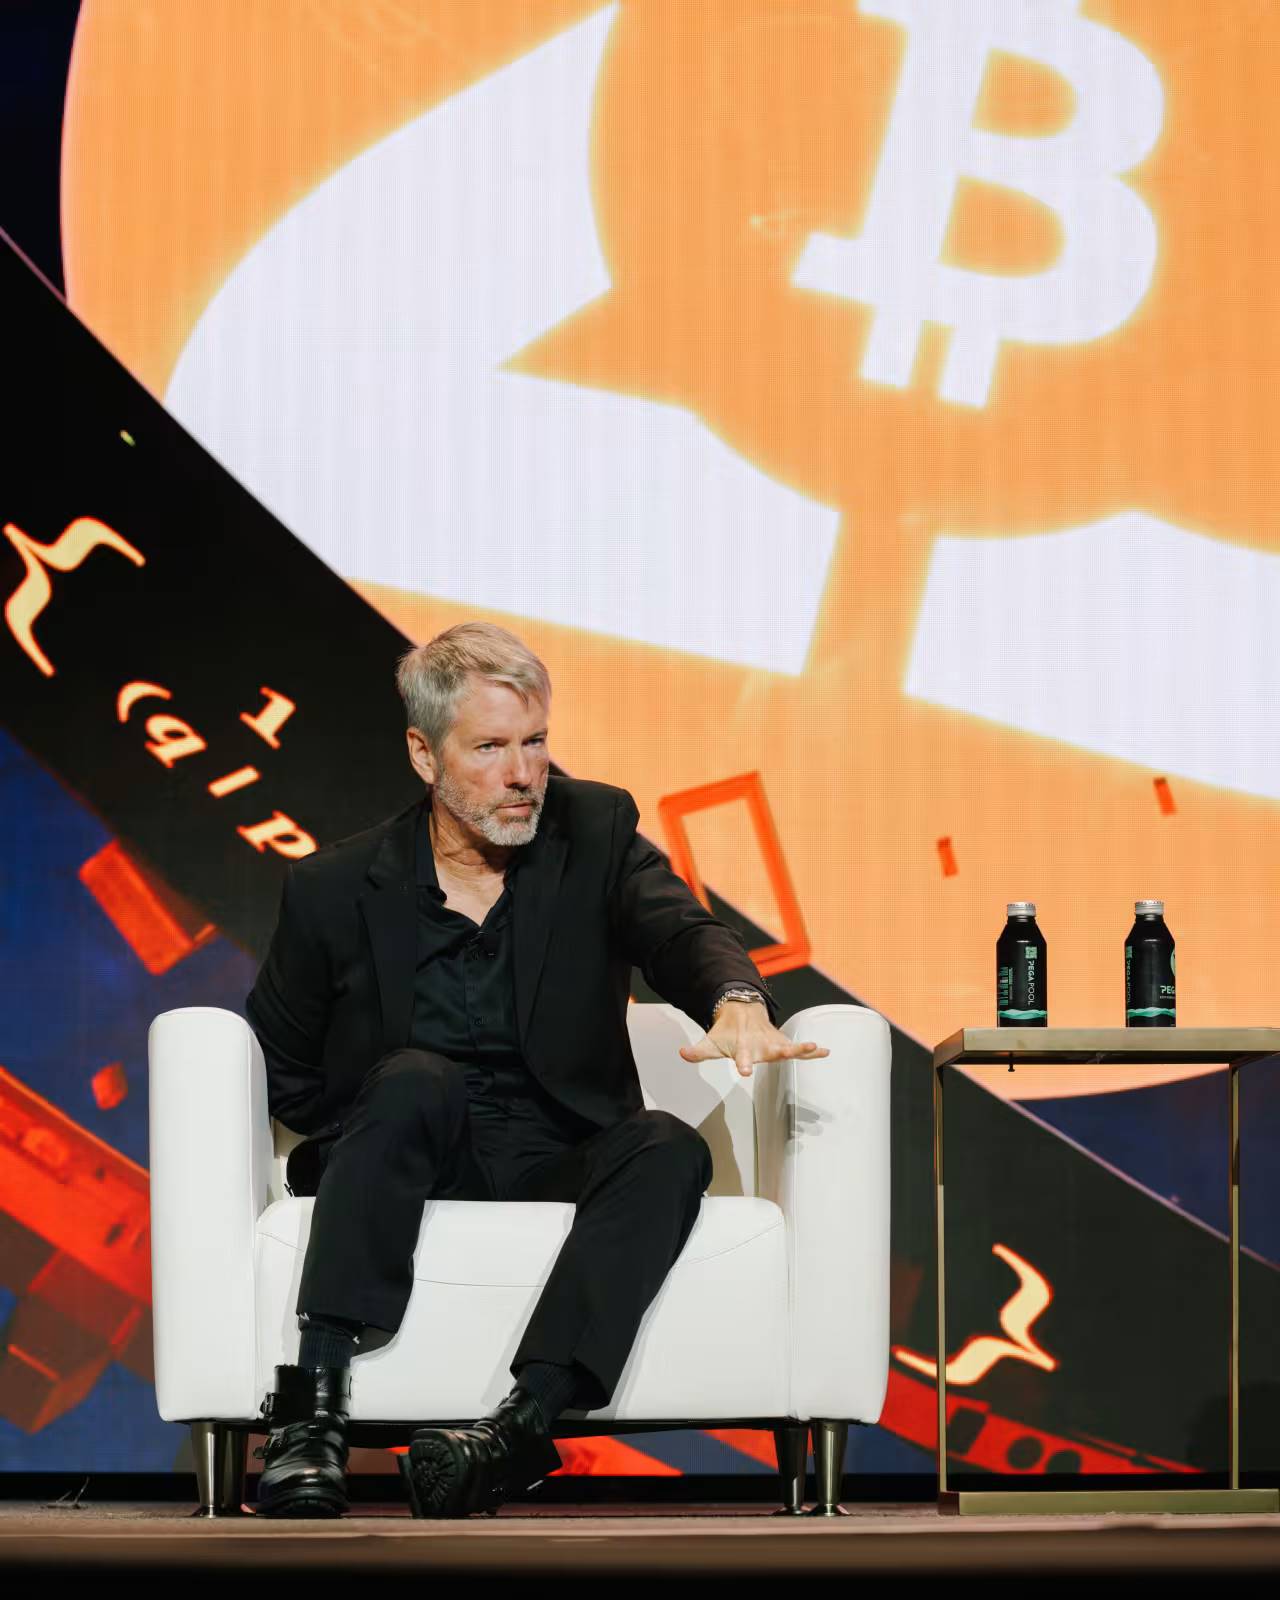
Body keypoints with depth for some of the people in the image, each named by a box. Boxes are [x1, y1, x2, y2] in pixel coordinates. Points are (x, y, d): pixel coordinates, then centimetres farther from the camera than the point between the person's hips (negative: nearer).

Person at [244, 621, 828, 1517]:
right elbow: (279, 1072, 10)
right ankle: (314, 1403, -41)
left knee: (670, 1148, -30)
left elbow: (683, 932, -15)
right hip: (413, 1167, -1)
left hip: (559, 1165, 1)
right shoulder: (337, 889, 1)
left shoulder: (595, 830, 4)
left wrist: (737, 1001, -37)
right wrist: (375, 1132, -6)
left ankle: (523, 1419, -47)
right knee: (414, 1079, -33)